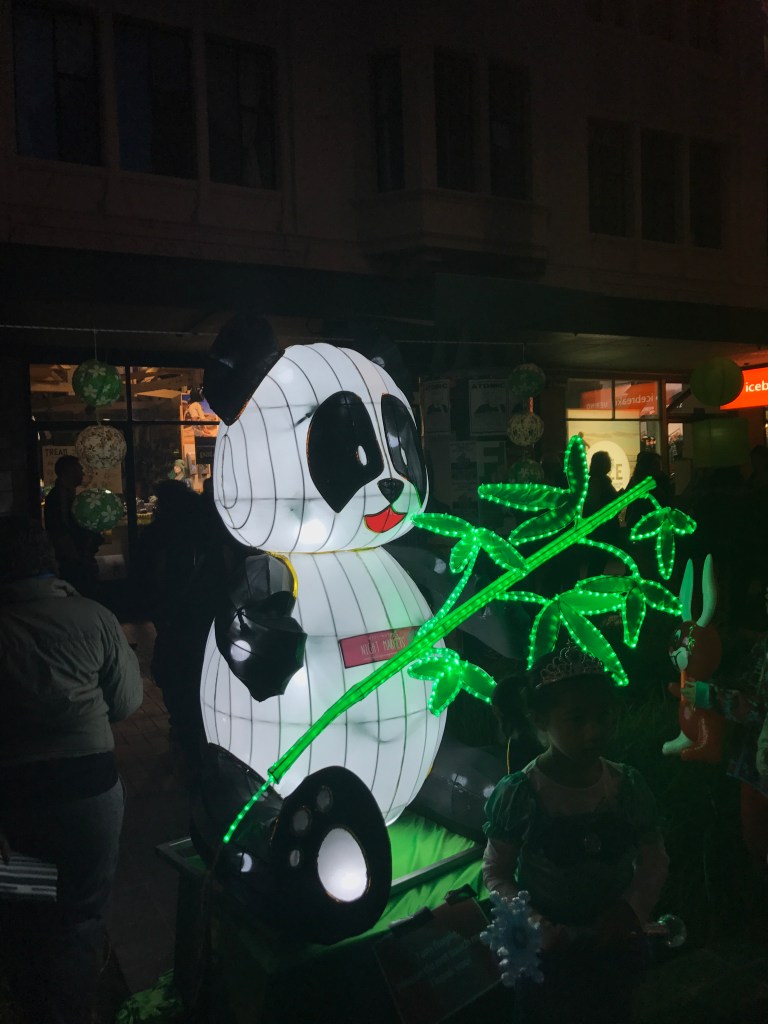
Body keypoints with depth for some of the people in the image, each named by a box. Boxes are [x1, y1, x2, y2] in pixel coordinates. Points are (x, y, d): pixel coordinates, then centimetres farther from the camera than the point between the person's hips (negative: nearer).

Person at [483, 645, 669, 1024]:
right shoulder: (518, 795, -21)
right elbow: (496, 873, -13)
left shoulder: (629, 786, -11)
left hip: (616, 948, 3)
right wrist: (538, 926, -25)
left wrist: (629, 911, -18)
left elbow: (654, 858, -2)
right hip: (547, 951, -3)